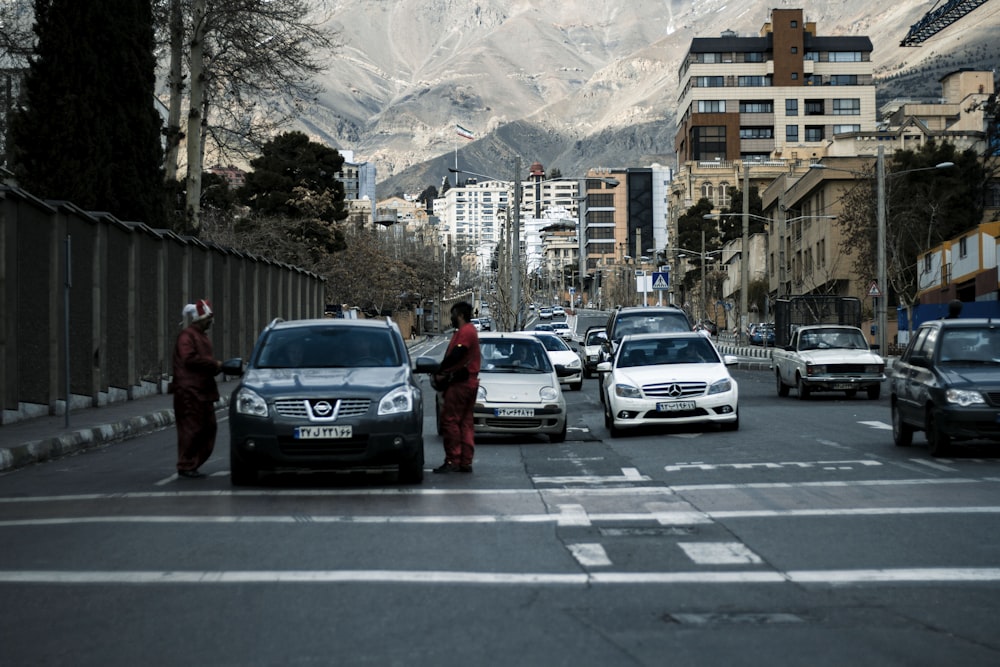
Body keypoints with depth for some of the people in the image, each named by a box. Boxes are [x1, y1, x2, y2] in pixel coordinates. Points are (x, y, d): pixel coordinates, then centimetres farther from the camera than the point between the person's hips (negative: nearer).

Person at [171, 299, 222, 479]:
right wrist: (214, 364, -17)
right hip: (189, 391, -10)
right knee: (191, 429, -8)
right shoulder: (186, 336, -10)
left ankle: (193, 465, 16)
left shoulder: (201, 336, 22)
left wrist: (217, 366, 8)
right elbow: (189, 358, -24)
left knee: (208, 428, 10)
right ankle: (185, 467, -2)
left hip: (203, 391, 10)